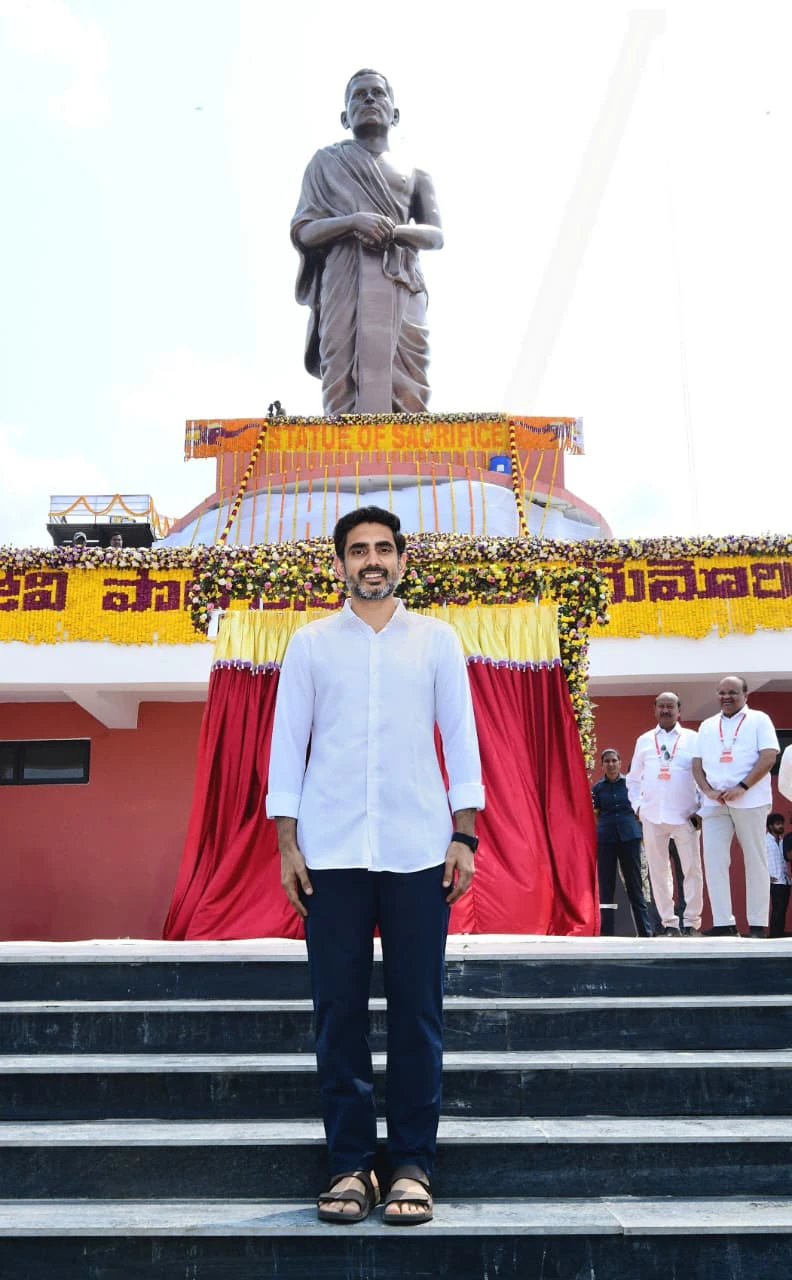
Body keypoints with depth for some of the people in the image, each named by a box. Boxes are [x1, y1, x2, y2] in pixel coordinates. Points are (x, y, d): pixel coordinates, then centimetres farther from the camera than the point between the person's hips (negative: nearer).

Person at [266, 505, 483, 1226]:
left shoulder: (436, 640, 9)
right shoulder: (311, 643, 9)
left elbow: (460, 737, 7)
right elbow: (288, 741, 7)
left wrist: (465, 835, 0)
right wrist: (287, 843, 0)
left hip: (418, 853, 0)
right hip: (332, 853, 0)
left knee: (417, 1012, 3)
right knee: (339, 1011, 3)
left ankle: (412, 1164, 15)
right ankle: (350, 1163, 16)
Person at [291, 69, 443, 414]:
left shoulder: (415, 175, 25)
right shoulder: (327, 162, 20)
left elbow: (436, 235, 10)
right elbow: (302, 231, 9)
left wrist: (395, 231, -10)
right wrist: (353, 221, -10)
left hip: (401, 289, 2)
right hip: (346, 284, -2)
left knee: (405, 391, -13)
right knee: (347, 383, -17)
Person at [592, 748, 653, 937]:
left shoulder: (630, 783, 5)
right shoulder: (597, 788, 7)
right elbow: (594, 815, 11)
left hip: (629, 836, -1)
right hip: (605, 837, 1)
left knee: (634, 884, 2)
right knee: (606, 886, 1)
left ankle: (645, 931, 6)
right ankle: (606, 931, 6)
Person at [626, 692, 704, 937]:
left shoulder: (692, 739, 5)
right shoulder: (644, 740, 12)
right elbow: (633, 778, 16)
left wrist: (701, 808, -4)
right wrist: (638, 805, 4)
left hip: (685, 815, -2)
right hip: (652, 816, 2)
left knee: (692, 869, -3)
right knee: (658, 871, 4)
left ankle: (691, 922, 7)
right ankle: (669, 923, 11)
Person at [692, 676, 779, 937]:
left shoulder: (758, 720, 6)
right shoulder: (707, 726, 18)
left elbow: (769, 757, -5)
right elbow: (697, 763, 13)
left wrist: (742, 787, -15)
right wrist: (708, 790, -5)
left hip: (750, 800, -3)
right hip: (714, 803, 4)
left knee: (755, 860, 0)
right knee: (713, 859, -5)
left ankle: (758, 925, 5)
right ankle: (723, 923, -2)